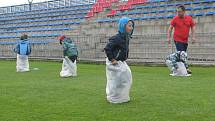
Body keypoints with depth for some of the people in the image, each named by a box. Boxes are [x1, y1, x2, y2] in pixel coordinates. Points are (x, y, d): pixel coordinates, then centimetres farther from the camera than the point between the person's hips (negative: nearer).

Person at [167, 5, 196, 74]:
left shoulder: (189, 18, 3)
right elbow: (170, 28, 0)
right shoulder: (175, 19, -4)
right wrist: (169, 37, -6)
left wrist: (193, 37, -1)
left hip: (185, 40, 4)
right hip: (178, 40, -4)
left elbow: (193, 27, 10)